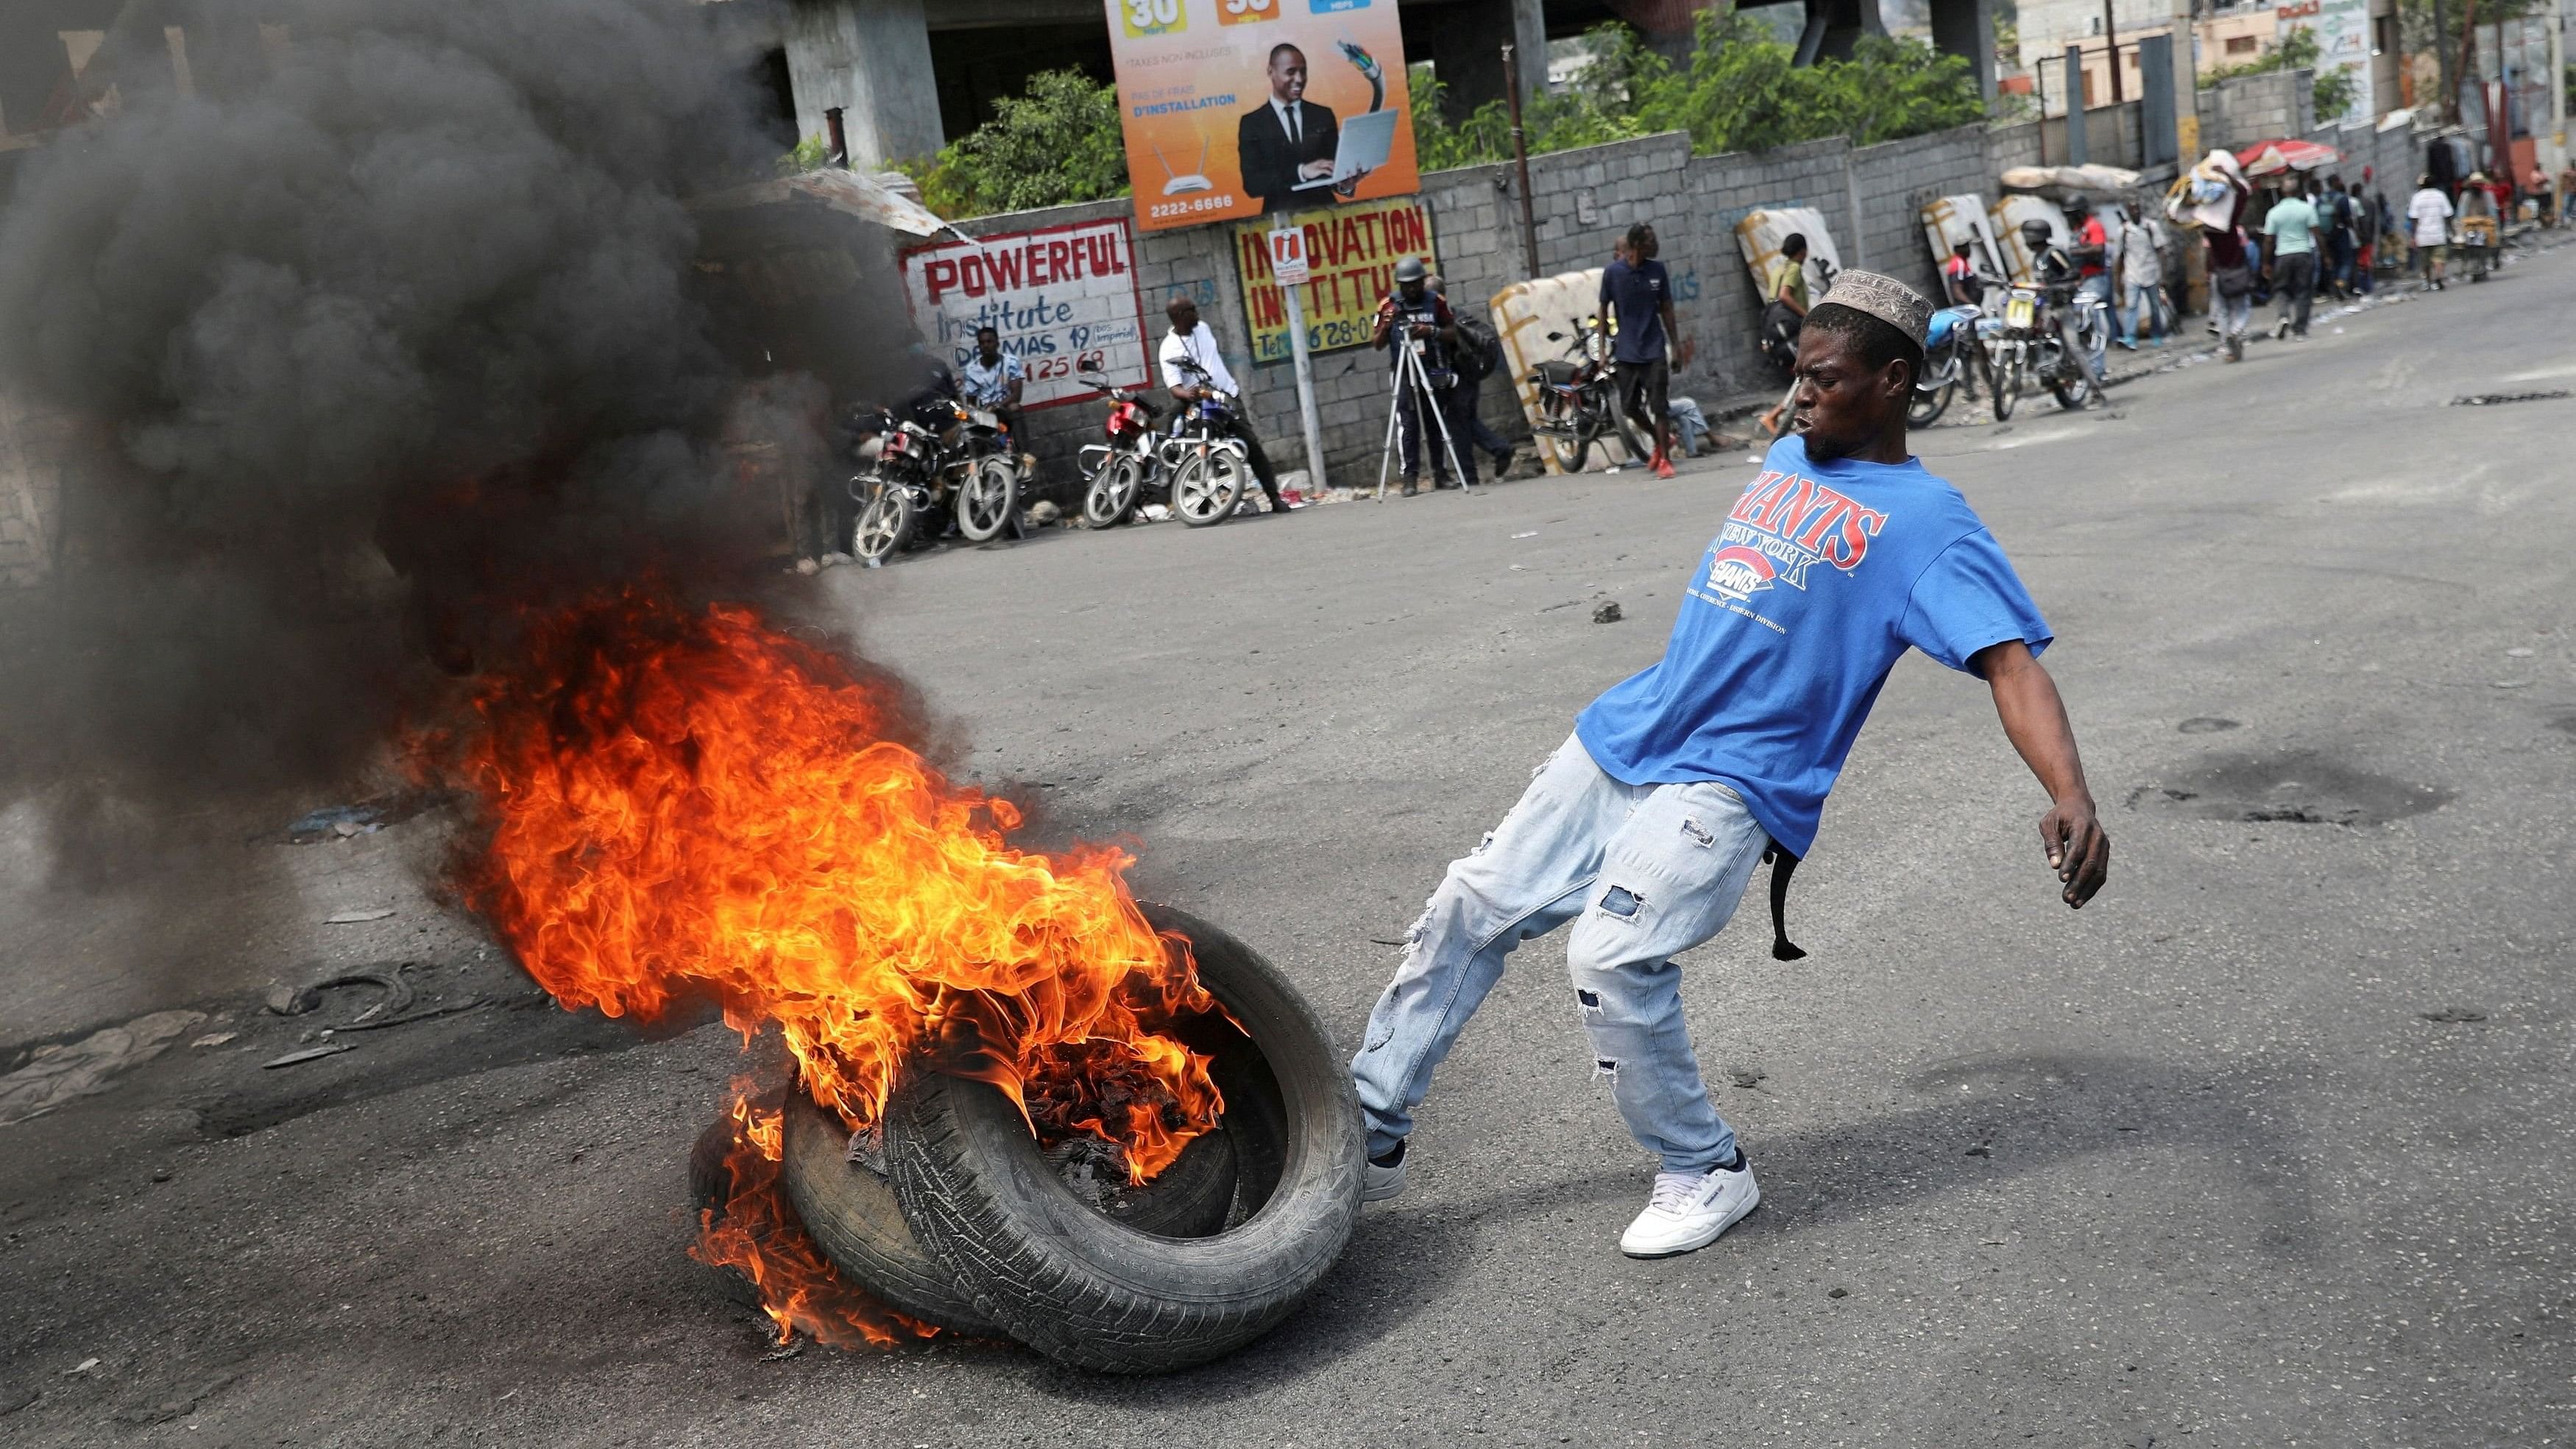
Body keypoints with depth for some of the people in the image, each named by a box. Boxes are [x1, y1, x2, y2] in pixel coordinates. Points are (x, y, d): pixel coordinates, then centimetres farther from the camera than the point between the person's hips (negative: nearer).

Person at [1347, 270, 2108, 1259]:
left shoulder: (1926, 520, -9)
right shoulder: (1786, 459, 14)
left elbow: (2013, 662, -21)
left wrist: (2071, 797, -34)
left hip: (1726, 784, -8)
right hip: (1623, 737, 8)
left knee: (1611, 955, -24)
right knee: (1472, 908, 6)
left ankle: (1706, 1175, 1)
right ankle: (1370, 1130, 19)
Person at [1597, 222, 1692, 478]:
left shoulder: (1657, 270, -1)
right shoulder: (1612, 272, -6)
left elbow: (1666, 310, 7)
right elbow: (1604, 311, 2)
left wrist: (1677, 345, 8)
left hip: (1654, 351, 0)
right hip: (1626, 352, 0)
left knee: (1659, 407, -4)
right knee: (1629, 407, 7)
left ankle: (1665, 459, 3)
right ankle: (1661, 439, 31)